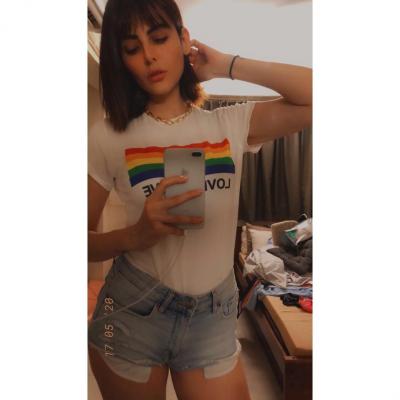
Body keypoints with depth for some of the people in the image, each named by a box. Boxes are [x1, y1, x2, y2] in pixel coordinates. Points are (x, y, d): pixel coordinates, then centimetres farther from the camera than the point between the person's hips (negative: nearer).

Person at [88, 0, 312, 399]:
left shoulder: (232, 124, -1)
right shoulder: (107, 137, -6)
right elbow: (86, 238, -3)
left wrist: (229, 66, -8)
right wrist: (136, 235, -23)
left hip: (214, 317, 1)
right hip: (130, 313, 0)